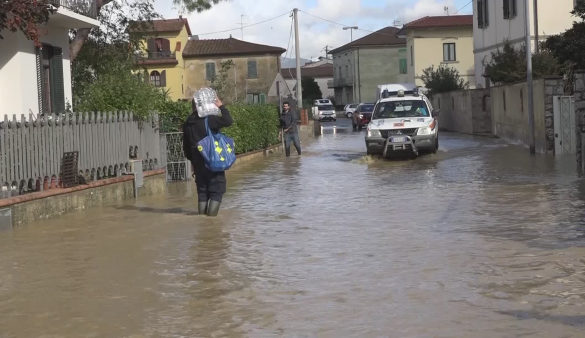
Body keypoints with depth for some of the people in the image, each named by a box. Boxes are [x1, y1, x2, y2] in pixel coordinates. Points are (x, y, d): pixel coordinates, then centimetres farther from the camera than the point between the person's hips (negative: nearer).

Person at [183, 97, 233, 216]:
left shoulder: (187, 124, 8)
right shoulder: (209, 119, -14)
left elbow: (186, 145, 15)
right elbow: (228, 121, -16)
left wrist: (191, 160, 26)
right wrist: (221, 107, -4)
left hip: (198, 162, 6)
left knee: (202, 191, 14)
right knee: (217, 190, 0)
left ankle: (202, 216, 12)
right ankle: (211, 216, -10)